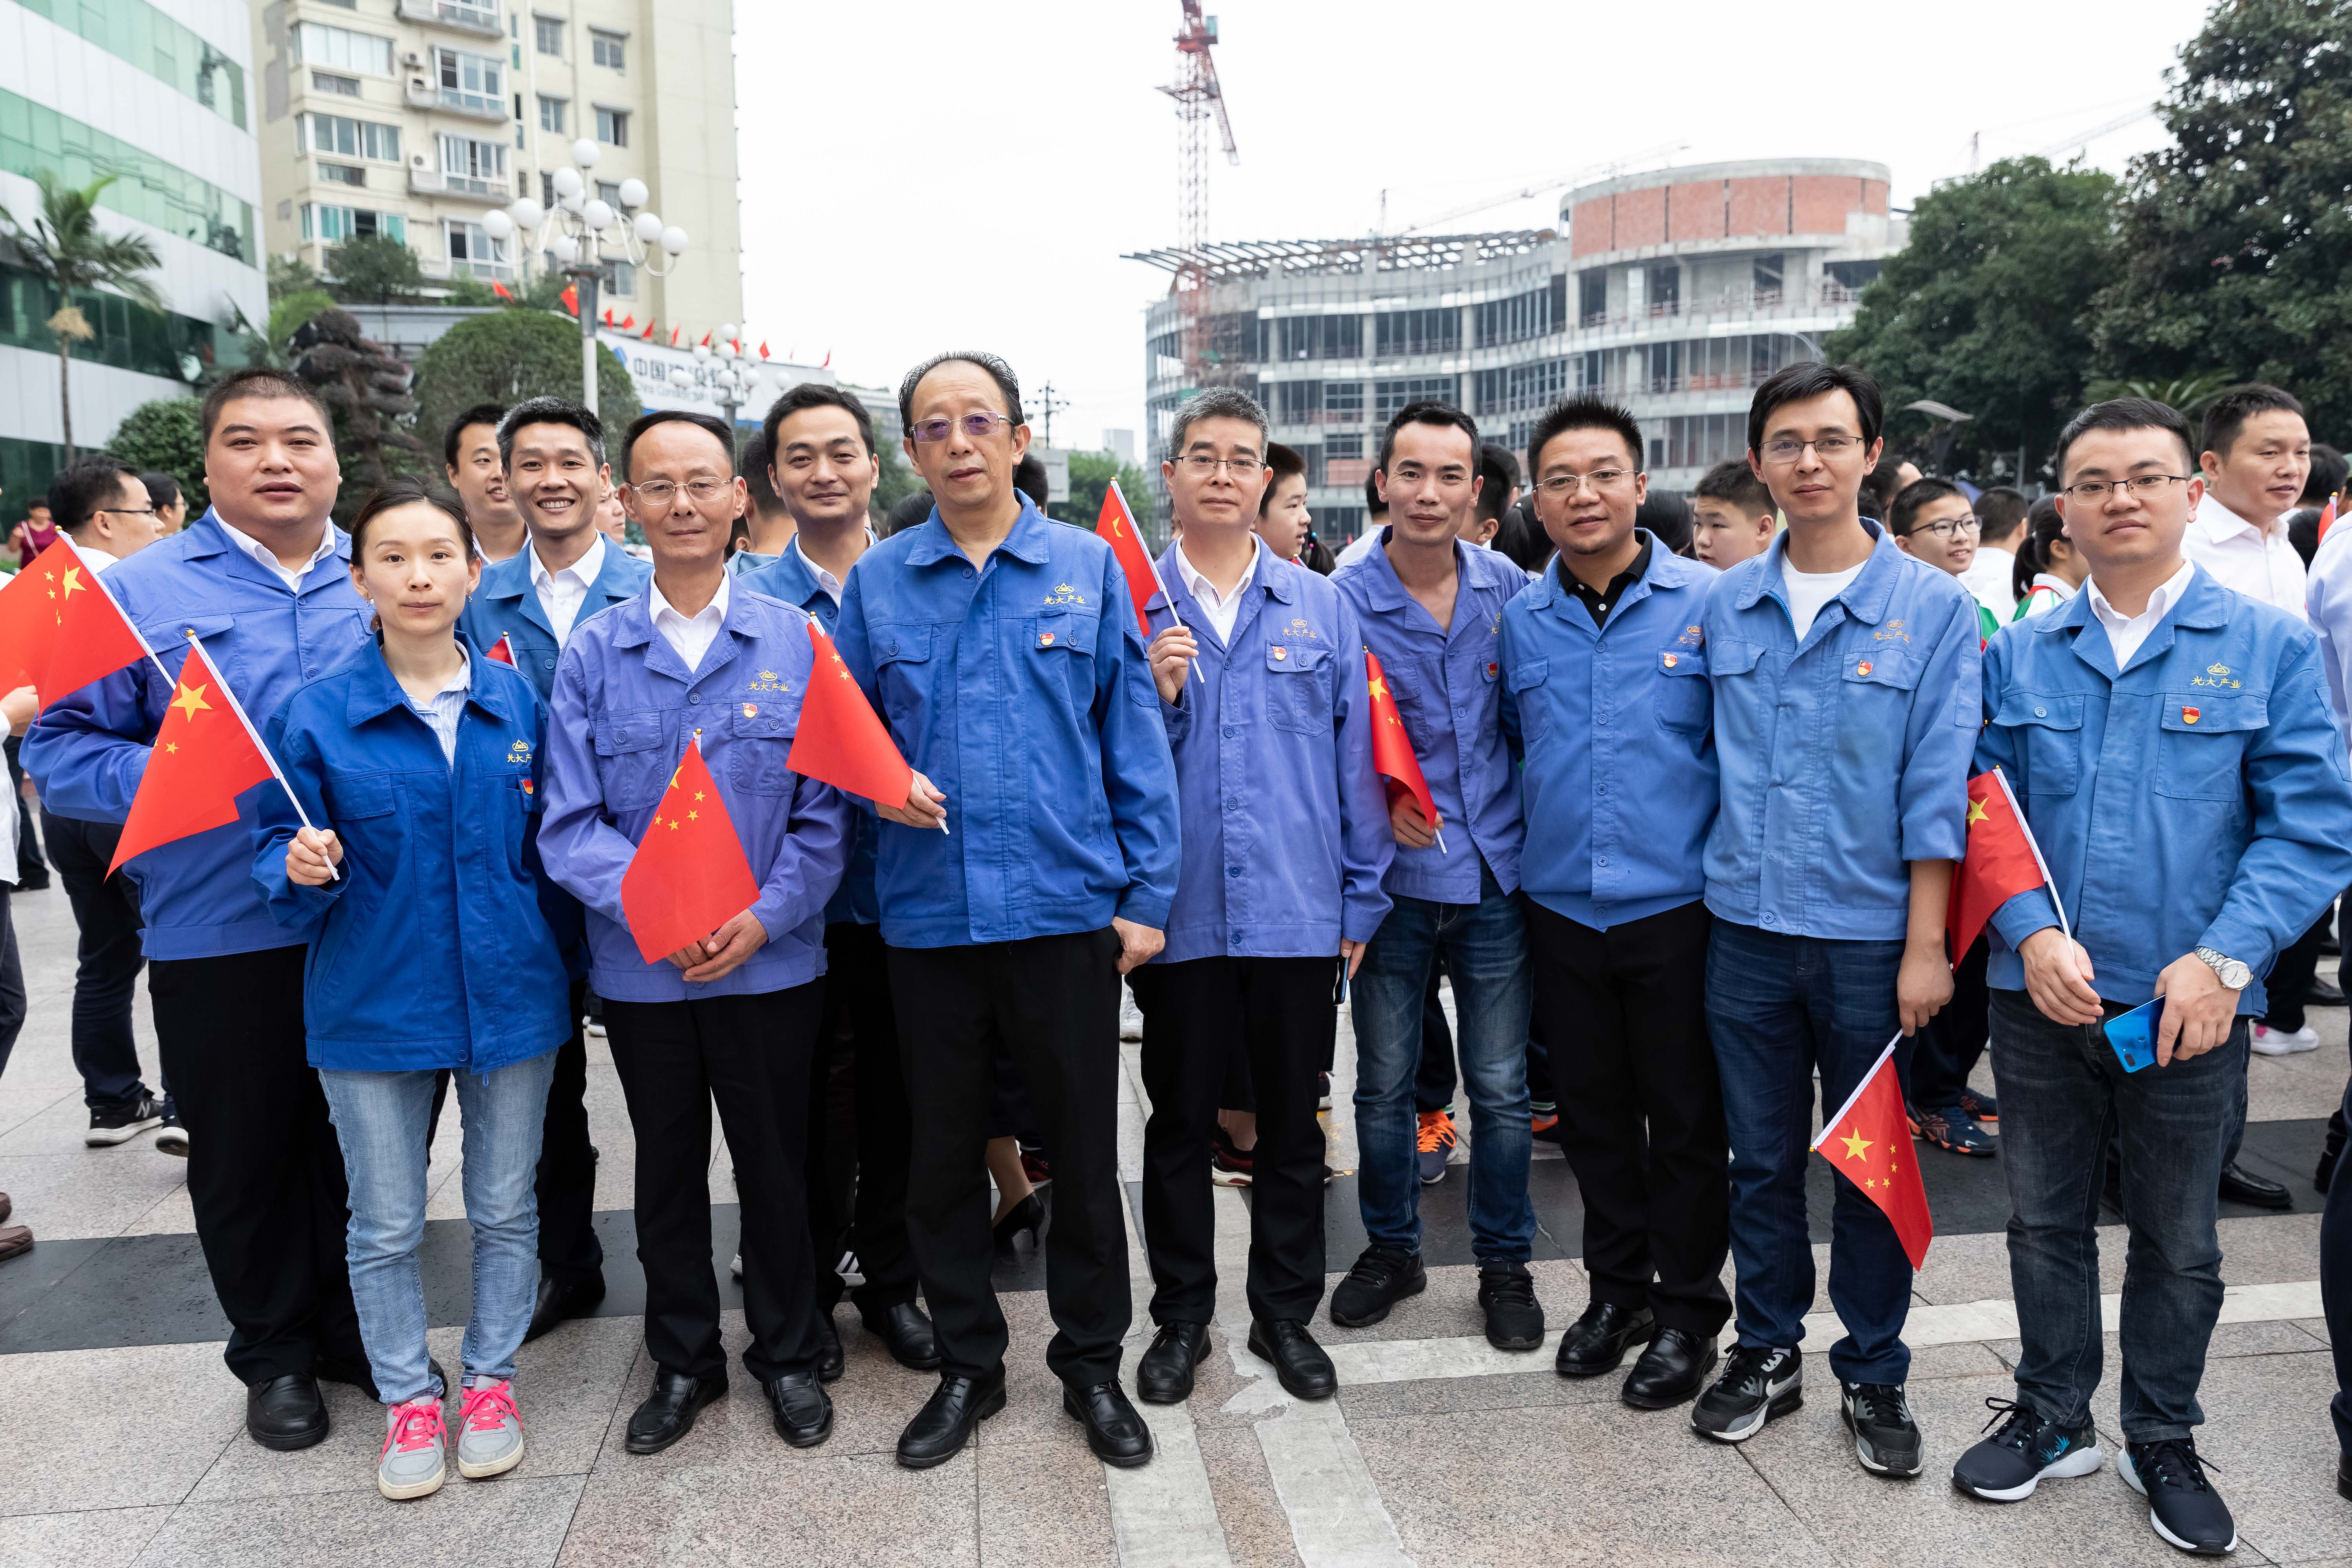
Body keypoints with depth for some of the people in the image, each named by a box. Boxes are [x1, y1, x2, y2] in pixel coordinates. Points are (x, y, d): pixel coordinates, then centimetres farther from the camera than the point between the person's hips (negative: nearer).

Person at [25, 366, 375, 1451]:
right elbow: (61, 751, -3)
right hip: (220, 939, -2)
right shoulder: (139, 591, 0)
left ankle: (362, 1332, 33)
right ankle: (274, 1353, 30)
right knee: (244, 1154, 11)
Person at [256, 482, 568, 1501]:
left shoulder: (516, 701, 1)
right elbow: (279, 849, -2)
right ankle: (408, 1397, 31)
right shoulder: (316, 715, -6)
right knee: (385, 1226, 11)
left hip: (508, 993, 2)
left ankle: (491, 1379, 33)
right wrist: (300, 868, -24)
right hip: (372, 1006, -1)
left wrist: (557, 965, 3)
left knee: (504, 1208, 13)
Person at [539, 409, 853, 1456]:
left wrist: (764, 917, -16)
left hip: (771, 964, -1)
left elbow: (825, 810, -3)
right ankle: (682, 1362, 34)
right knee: (667, 1170, 15)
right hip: (639, 968, 1)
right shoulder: (593, 652, 1)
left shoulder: (794, 642, -2)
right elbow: (571, 822, -3)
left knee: (773, 1163, 11)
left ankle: (787, 1355, 32)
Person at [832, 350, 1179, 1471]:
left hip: (1067, 907, -1)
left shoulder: (1088, 568, 3)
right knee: (942, 1151, 12)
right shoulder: (877, 582, 6)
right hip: (927, 910, 2)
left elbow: (1135, 740, 2)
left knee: (1084, 1146, 8)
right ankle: (967, 1364, 31)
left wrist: (1147, 893, -2)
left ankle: (1093, 1364, 28)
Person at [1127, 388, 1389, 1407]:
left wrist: (1364, 895, 3)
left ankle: (1286, 1313, 30)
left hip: (1299, 911, 1)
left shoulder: (1321, 608, 6)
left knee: (1293, 1124, 12)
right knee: (1178, 1125, 11)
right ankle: (1182, 1318, 28)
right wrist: (1155, 697, -16)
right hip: (1179, 910, -1)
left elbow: (1356, 758, 6)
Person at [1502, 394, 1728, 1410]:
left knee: (1685, 1115, 7)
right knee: (1591, 1108, 14)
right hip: (1560, 904, 4)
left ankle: (1688, 1308, 24)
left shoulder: (1707, 602, -6)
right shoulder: (1520, 620, 6)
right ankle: (1618, 1287, 32)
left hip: (1675, 901, -3)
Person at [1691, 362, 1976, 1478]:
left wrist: (1925, 947, -9)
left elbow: (1937, 790, -7)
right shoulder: (1725, 605, 5)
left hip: (1870, 936, -2)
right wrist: (1709, 876, 7)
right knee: (1761, 1159, 13)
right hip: (1747, 928, 3)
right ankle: (1767, 1353, 30)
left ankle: (1874, 1375, 27)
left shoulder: (1934, 608, -4)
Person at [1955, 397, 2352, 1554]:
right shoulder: (2019, 654, 2)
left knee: (2179, 1241, 14)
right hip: (2040, 994, 2)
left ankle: (2164, 1441, 34)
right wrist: (2033, 932, -14)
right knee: (2046, 1221, 15)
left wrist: (2224, 959, -18)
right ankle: (2051, 1416, 34)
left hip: (2191, 1008, -1)